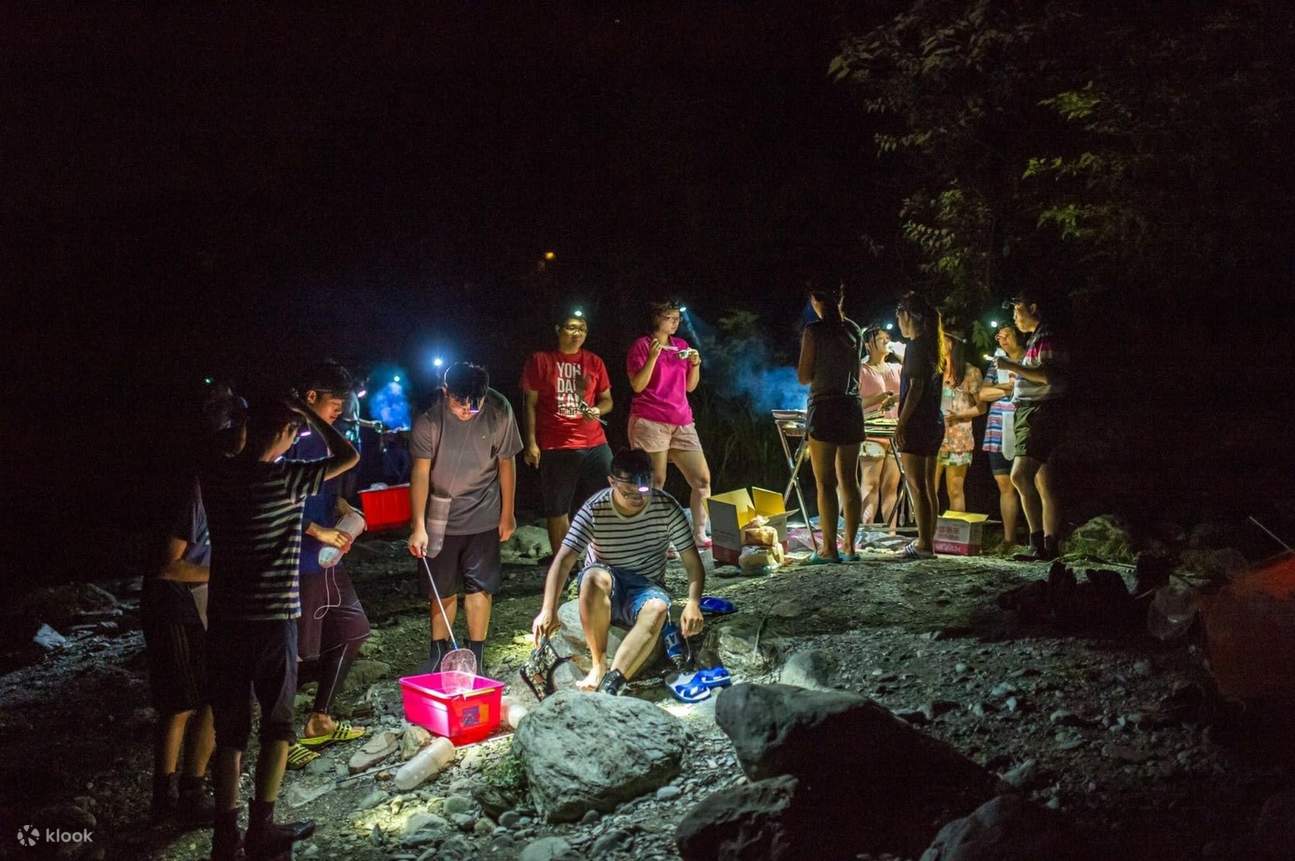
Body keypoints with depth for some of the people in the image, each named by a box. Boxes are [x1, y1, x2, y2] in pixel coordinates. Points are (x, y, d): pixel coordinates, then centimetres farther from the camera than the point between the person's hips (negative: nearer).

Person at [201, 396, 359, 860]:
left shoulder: (215, 475, 1)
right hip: (273, 619, -4)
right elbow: (348, 456, -7)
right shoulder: (284, 479, -13)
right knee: (277, 725, 11)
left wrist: (246, 419, 19)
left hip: (224, 621, 5)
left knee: (229, 728, 12)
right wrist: (307, 413, 0)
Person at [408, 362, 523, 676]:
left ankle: (476, 656, 17)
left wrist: (507, 514, 3)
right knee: (442, 589, 7)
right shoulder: (429, 418, -18)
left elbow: (506, 463, -3)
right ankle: (438, 653, 26)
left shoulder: (499, 412, -15)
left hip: (483, 517, 0)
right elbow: (420, 473, -15)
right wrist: (418, 526, -20)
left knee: (480, 587, 4)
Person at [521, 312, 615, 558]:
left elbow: (607, 400, 15)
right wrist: (531, 443, -6)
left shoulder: (594, 362, 10)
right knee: (557, 509, 4)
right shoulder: (540, 360, 1)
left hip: (594, 445, 3)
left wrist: (597, 410, -9)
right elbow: (530, 404, 0)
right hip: (555, 447, -3)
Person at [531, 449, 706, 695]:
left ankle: (610, 684, -41)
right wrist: (548, 610, -34)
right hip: (604, 591, -1)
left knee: (658, 609, -35)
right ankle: (599, 665, -23)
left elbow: (693, 562, -8)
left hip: (646, 588, 1)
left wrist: (693, 603, -25)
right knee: (595, 577, -37)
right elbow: (564, 560, -21)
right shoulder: (595, 510, -15)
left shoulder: (667, 507, -11)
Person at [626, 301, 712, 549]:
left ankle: (699, 535, 10)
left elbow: (690, 386, 18)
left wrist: (695, 364, 0)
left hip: (682, 423, 6)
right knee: (655, 482, -4)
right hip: (650, 422, -5)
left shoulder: (682, 345, 16)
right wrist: (653, 357, -18)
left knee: (702, 478, -1)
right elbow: (637, 386, -8)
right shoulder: (642, 345, 0)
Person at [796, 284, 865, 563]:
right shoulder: (853, 330, 9)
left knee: (826, 484, -2)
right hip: (852, 407, 6)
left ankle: (829, 548, -2)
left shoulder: (814, 330, -8)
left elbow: (804, 377, -6)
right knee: (849, 480, 9)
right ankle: (850, 546, 12)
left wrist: (799, 367, 14)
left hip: (825, 409, -6)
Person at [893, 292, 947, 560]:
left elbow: (916, 387, -18)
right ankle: (928, 541, 17)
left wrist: (901, 423, -17)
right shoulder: (932, 345, 15)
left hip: (917, 423, -9)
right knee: (927, 486, 12)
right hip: (935, 421, 10)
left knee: (916, 486, -7)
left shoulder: (916, 346, -12)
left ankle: (924, 544, -6)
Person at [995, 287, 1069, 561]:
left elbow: (1048, 375, -21)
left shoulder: (1047, 337, -8)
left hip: (1041, 413, -11)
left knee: (1020, 475, -21)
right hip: (1031, 413, 11)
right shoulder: (1037, 338, 23)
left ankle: (1039, 542, -20)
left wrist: (1012, 366, -15)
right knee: (1045, 485, 7)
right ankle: (1050, 547, 8)